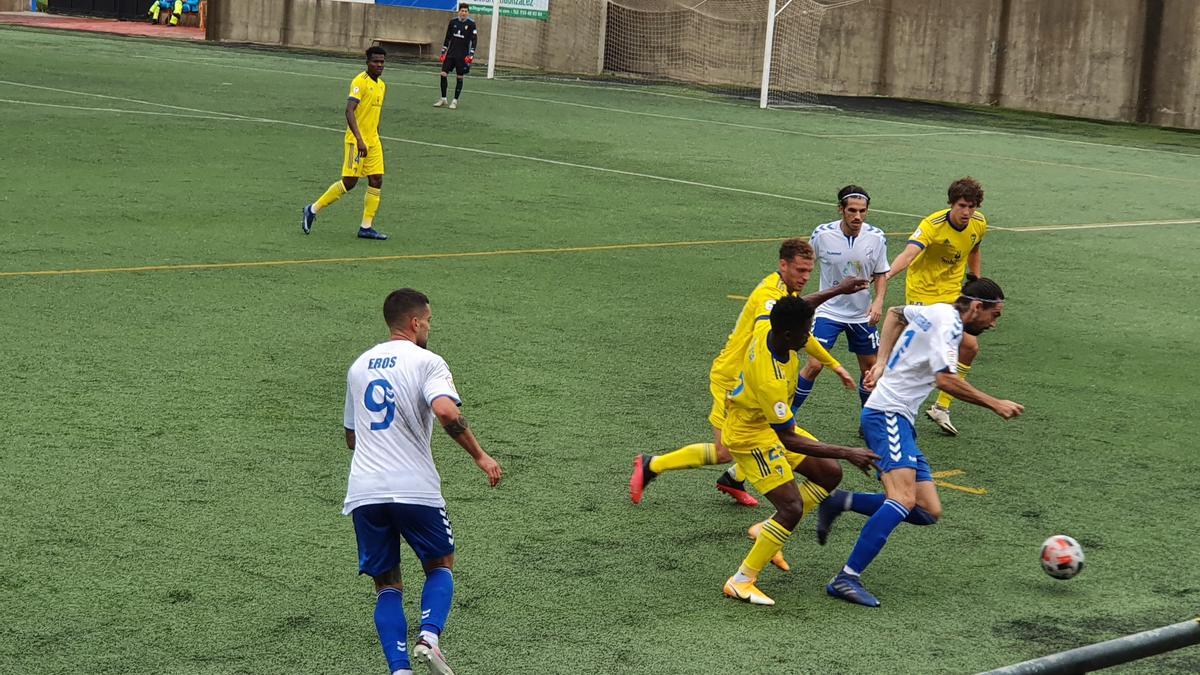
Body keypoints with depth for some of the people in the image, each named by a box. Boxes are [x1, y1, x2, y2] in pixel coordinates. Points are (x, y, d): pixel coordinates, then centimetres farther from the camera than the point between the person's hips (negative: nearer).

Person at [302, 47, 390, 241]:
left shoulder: (381, 85, 14)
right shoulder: (360, 82, -13)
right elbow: (349, 111, -23)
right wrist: (359, 140, -31)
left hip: (373, 141, 8)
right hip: (356, 140, -8)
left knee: (376, 181, 1)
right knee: (349, 182, -8)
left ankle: (366, 227, 6)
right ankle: (313, 210, 7)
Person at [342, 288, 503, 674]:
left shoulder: (359, 366, 17)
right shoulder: (426, 361, -2)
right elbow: (446, 411, -21)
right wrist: (480, 456, -12)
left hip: (363, 493, 4)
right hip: (415, 489, -4)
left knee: (387, 586, 13)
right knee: (440, 566, 19)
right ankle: (429, 637, -6)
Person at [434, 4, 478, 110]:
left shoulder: (471, 24, -5)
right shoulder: (453, 22, 5)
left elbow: (474, 39, -6)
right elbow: (447, 38, 12)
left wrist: (471, 55, -13)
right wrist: (443, 52, 10)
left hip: (463, 55, -3)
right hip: (450, 53, 3)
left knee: (459, 77, 0)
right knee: (443, 74, -3)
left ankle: (455, 101, 10)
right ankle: (443, 99, 10)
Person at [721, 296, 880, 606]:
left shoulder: (767, 328, -16)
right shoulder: (770, 380, -38)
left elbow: (794, 314, 12)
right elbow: (788, 440, -31)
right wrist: (847, 453, -30)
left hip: (772, 424, 10)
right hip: (751, 435, -10)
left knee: (830, 474, 9)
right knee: (791, 508, -14)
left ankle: (767, 531, 20)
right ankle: (741, 581, -2)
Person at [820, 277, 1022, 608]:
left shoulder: (937, 311, 17)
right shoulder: (948, 324, -11)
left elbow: (895, 313, 36)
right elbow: (945, 379, -25)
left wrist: (883, 362, 25)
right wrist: (995, 404, -16)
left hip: (900, 421, 10)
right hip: (888, 415, -10)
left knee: (928, 512, 1)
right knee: (904, 499, -28)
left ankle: (841, 502, 6)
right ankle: (846, 578, -32)